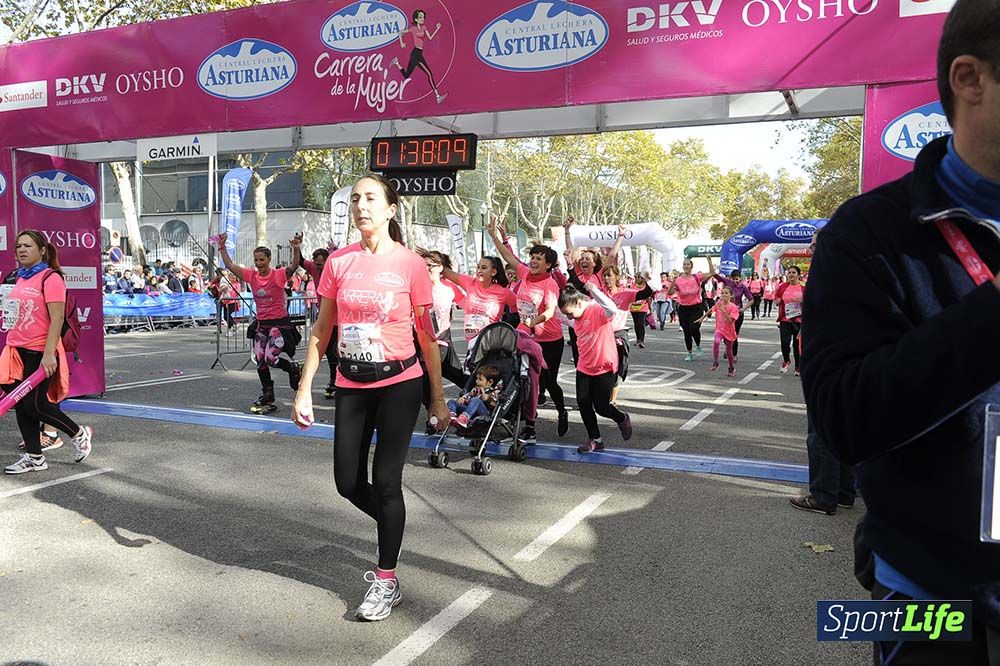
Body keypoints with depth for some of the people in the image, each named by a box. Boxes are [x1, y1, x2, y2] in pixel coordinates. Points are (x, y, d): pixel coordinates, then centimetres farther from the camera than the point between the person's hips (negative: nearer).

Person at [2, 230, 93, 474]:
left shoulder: (50, 278, -11)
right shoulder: (21, 278, 14)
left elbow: (57, 319, -18)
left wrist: (48, 354, -23)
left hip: (40, 353, -8)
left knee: (34, 404, -6)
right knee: (21, 404, 8)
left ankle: (79, 434, 15)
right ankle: (33, 457, 18)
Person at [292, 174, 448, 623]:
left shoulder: (410, 264, -8)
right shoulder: (338, 262, 1)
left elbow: (427, 337, -3)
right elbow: (321, 330, 6)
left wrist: (438, 398, -1)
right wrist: (304, 389, 2)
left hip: (399, 384, -4)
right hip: (351, 386, 4)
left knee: (385, 480, -1)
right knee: (348, 483, 8)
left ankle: (387, 581, 17)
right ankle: (392, 529, 39)